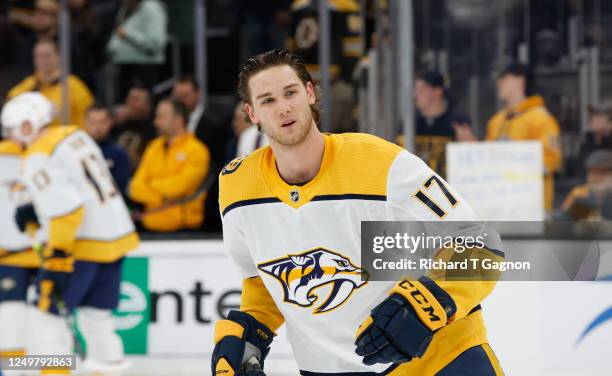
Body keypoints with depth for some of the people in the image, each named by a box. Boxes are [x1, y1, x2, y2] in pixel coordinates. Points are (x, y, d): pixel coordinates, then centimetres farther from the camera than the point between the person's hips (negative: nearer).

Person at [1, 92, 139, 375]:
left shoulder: (39, 159, -14)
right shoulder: (76, 135, 11)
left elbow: (66, 208, -23)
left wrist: (56, 253, -18)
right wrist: (36, 210, 20)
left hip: (83, 244, -8)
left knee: (48, 308, 2)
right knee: (96, 310, 16)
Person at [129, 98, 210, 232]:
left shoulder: (196, 150, -4)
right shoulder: (153, 148, 14)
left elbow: (179, 186, -16)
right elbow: (136, 188, 6)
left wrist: (151, 184, 1)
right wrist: (162, 199, -10)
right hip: (152, 227, 5)